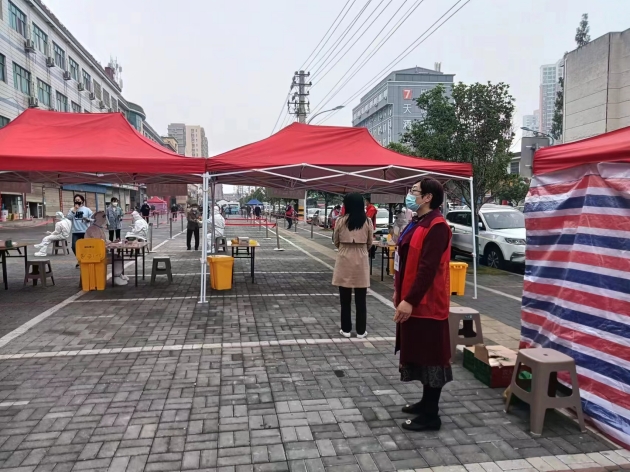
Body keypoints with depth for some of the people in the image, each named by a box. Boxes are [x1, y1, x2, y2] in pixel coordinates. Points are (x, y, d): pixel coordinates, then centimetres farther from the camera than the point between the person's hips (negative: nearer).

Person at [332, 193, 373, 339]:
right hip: (361, 261, 1)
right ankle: (361, 331, 16)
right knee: (360, 299, 9)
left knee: (345, 298, 9)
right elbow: (370, 243, 7)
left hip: (345, 260, -1)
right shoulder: (367, 221, -1)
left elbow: (336, 241, 5)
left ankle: (346, 329, 17)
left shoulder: (341, 221, -5)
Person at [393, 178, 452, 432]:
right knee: (420, 354, 19)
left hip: (426, 303, -10)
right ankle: (426, 402, 34)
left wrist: (410, 300, -26)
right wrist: (399, 292, 19)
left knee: (430, 357, 1)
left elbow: (427, 268, -25)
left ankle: (430, 415, 13)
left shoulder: (436, 226, -19)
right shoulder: (417, 223, 12)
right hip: (412, 300, 10)